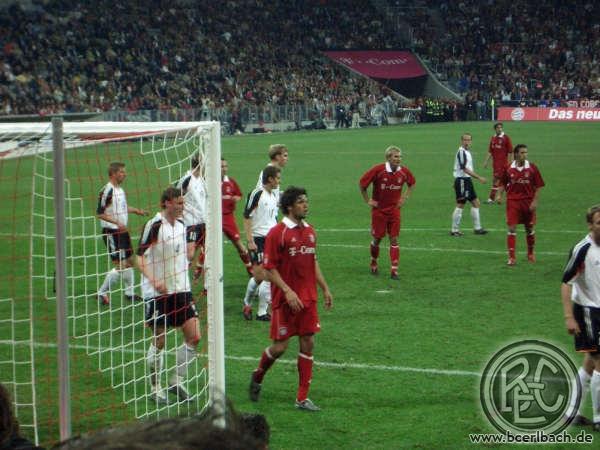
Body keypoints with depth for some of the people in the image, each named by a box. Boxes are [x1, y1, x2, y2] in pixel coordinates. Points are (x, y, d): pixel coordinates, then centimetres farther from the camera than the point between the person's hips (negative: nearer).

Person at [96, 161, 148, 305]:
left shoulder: (119, 189, 9)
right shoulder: (107, 191, -18)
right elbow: (100, 213, -20)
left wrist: (137, 211, 15)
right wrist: (117, 223, -27)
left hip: (122, 231, 9)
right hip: (111, 232, -9)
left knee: (129, 261, 14)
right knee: (120, 266, -9)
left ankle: (129, 292, 26)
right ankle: (101, 293, 2)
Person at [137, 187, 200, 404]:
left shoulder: (181, 225, 9)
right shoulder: (154, 225, -12)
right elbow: (139, 256, -14)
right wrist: (153, 280, -27)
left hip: (181, 289, 6)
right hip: (158, 293, -6)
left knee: (194, 336, 0)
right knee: (159, 341, 2)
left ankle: (176, 380, 15)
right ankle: (155, 388, 17)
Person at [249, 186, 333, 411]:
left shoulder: (309, 231, 9)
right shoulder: (277, 233, -11)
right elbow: (270, 268, -12)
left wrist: (325, 288, 16)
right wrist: (288, 292, -20)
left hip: (308, 298, 6)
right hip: (286, 300, -6)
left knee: (308, 343, 3)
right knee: (280, 346, -2)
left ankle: (302, 397, 9)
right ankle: (257, 378, 27)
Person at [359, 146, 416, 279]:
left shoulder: (404, 171, -6)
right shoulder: (378, 170, -18)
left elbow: (412, 183, 16)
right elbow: (362, 183, -7)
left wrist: (405, 197, 7)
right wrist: (367, 201, -5)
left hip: (394, 210, 2)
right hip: (379, 209, -2)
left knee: (394, 239, -2)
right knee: (377, 238, 7)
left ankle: (394, 270, -1)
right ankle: (373, 263, 32)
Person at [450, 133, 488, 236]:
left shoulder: (467, 151, 13)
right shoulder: (461, 152, -16)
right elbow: (465, 169, -22)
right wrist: (479, 177, -23)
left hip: (467, 180, 10)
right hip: (462, 180, -10)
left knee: (476, 203, 12)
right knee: (460, 205, -6)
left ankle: (477, 228, 18)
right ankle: (454, 230, 2)